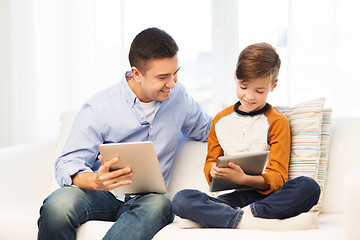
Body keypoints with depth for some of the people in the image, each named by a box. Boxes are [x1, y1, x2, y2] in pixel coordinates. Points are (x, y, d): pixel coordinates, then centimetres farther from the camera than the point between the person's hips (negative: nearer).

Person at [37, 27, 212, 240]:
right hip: (102, 194, -2)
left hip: (144, 199, 2)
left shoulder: (178, 95, 7)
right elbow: (67, 165, -13)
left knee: (160, 204, -38)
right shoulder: (99, 109, -8)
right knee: (58, 204, -38)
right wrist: (95, 181, -37)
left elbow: (206, 129, 26)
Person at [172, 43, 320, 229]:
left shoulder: (277, 122, 5)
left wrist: (243, 178, -22)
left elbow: (277, 177, -1)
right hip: (230, 197, 2)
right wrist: (214, 171, -6)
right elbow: (211, 162, 21)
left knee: (309, 187, -32)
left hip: (263, 196, -1)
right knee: (181, 200, -25)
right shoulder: (220, 120, 16)